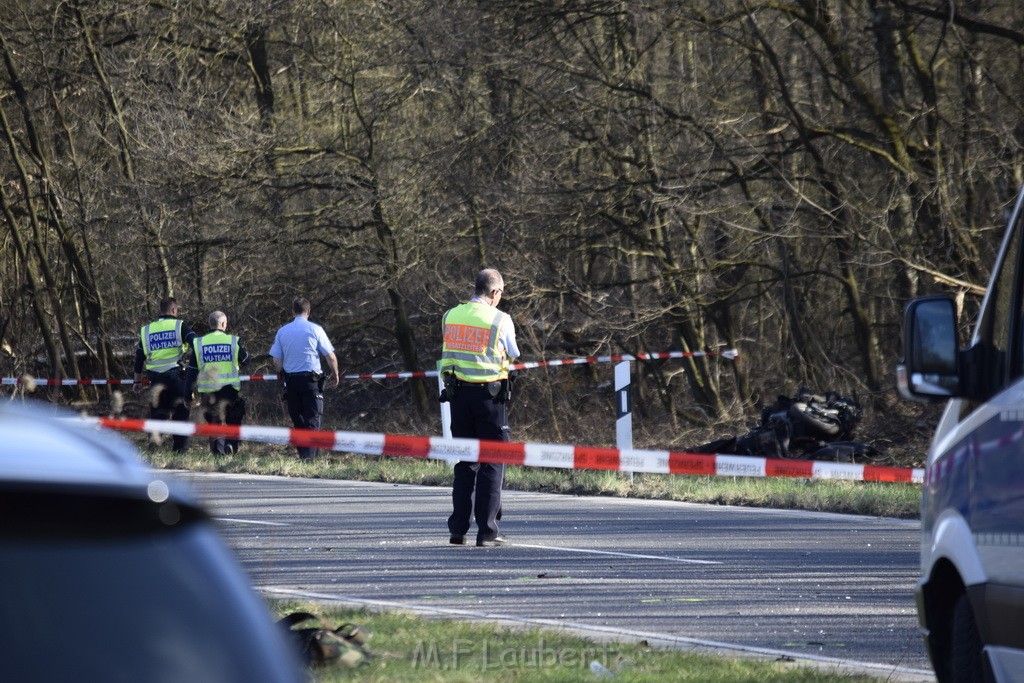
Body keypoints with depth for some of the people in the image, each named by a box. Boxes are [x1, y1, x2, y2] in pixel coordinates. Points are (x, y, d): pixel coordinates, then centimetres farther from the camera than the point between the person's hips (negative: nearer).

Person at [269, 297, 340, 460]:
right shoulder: (315, 330, -3)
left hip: (290, 379, 3)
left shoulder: (282, 332, 6)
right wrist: (335, 375, 13)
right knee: (312, 419, -3)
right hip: (311, 379, -3)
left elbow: (276, 362, 6)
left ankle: (302, 452, 18)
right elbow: (331, 357, -3)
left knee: (297, 420, 14)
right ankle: (309, 454, -15)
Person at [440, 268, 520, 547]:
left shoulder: (451, 316, 5)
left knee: (465, 463, 13)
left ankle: (458, 529, 11)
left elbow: (447, 355, 10)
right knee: (492, 462, 1)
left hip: (458, 393, 4)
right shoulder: (500, 320, -8)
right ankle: (487, 530, -4)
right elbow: (513, 355, 6)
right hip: (490, 395, -4)